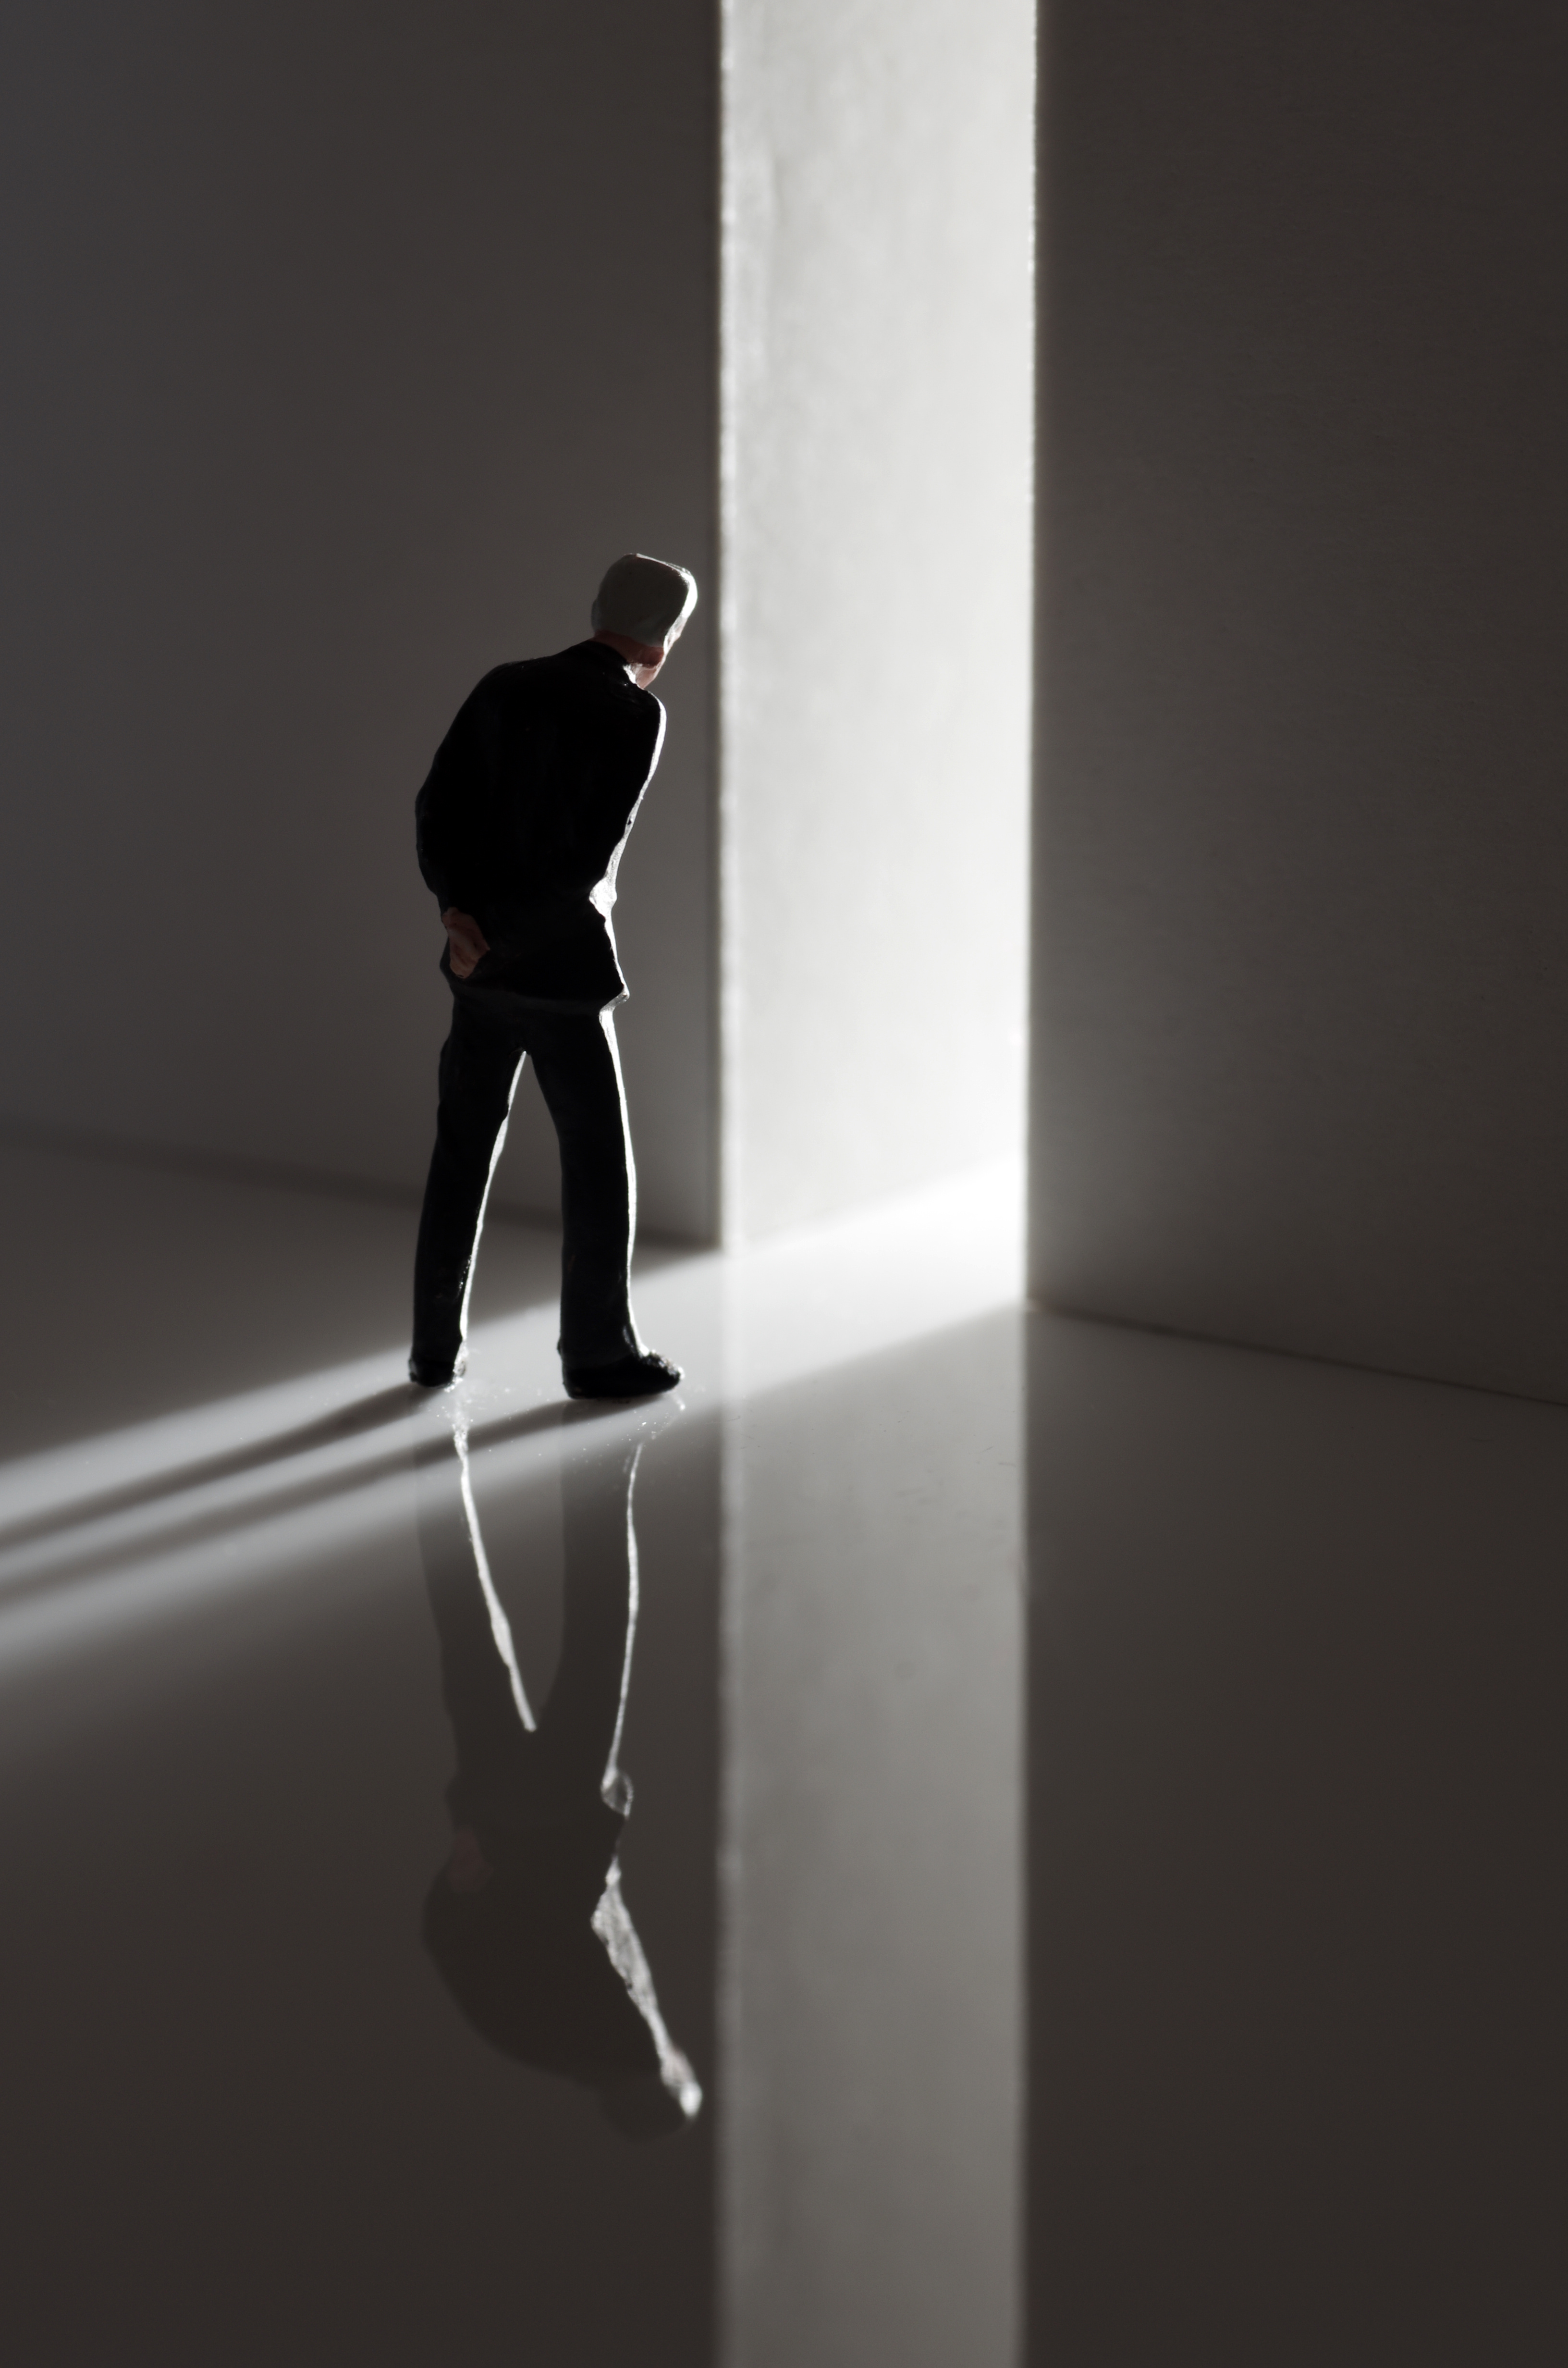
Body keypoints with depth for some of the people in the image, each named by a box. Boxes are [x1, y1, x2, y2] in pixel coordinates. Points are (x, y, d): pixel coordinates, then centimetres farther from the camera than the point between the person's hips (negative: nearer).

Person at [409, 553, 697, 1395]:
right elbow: (594, 854, -17)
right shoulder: (635, 714, -11)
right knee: (597, 1159, 6)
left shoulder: (505, 687, 7)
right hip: (561, 967, -6)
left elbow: (437, 804, 0)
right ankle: (598, 1353, 11)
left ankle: (437, 1347, 19)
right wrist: (505, 936, -10)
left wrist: (462, 907, -8)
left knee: (463, 1148, 14)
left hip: (479, 960, 6)